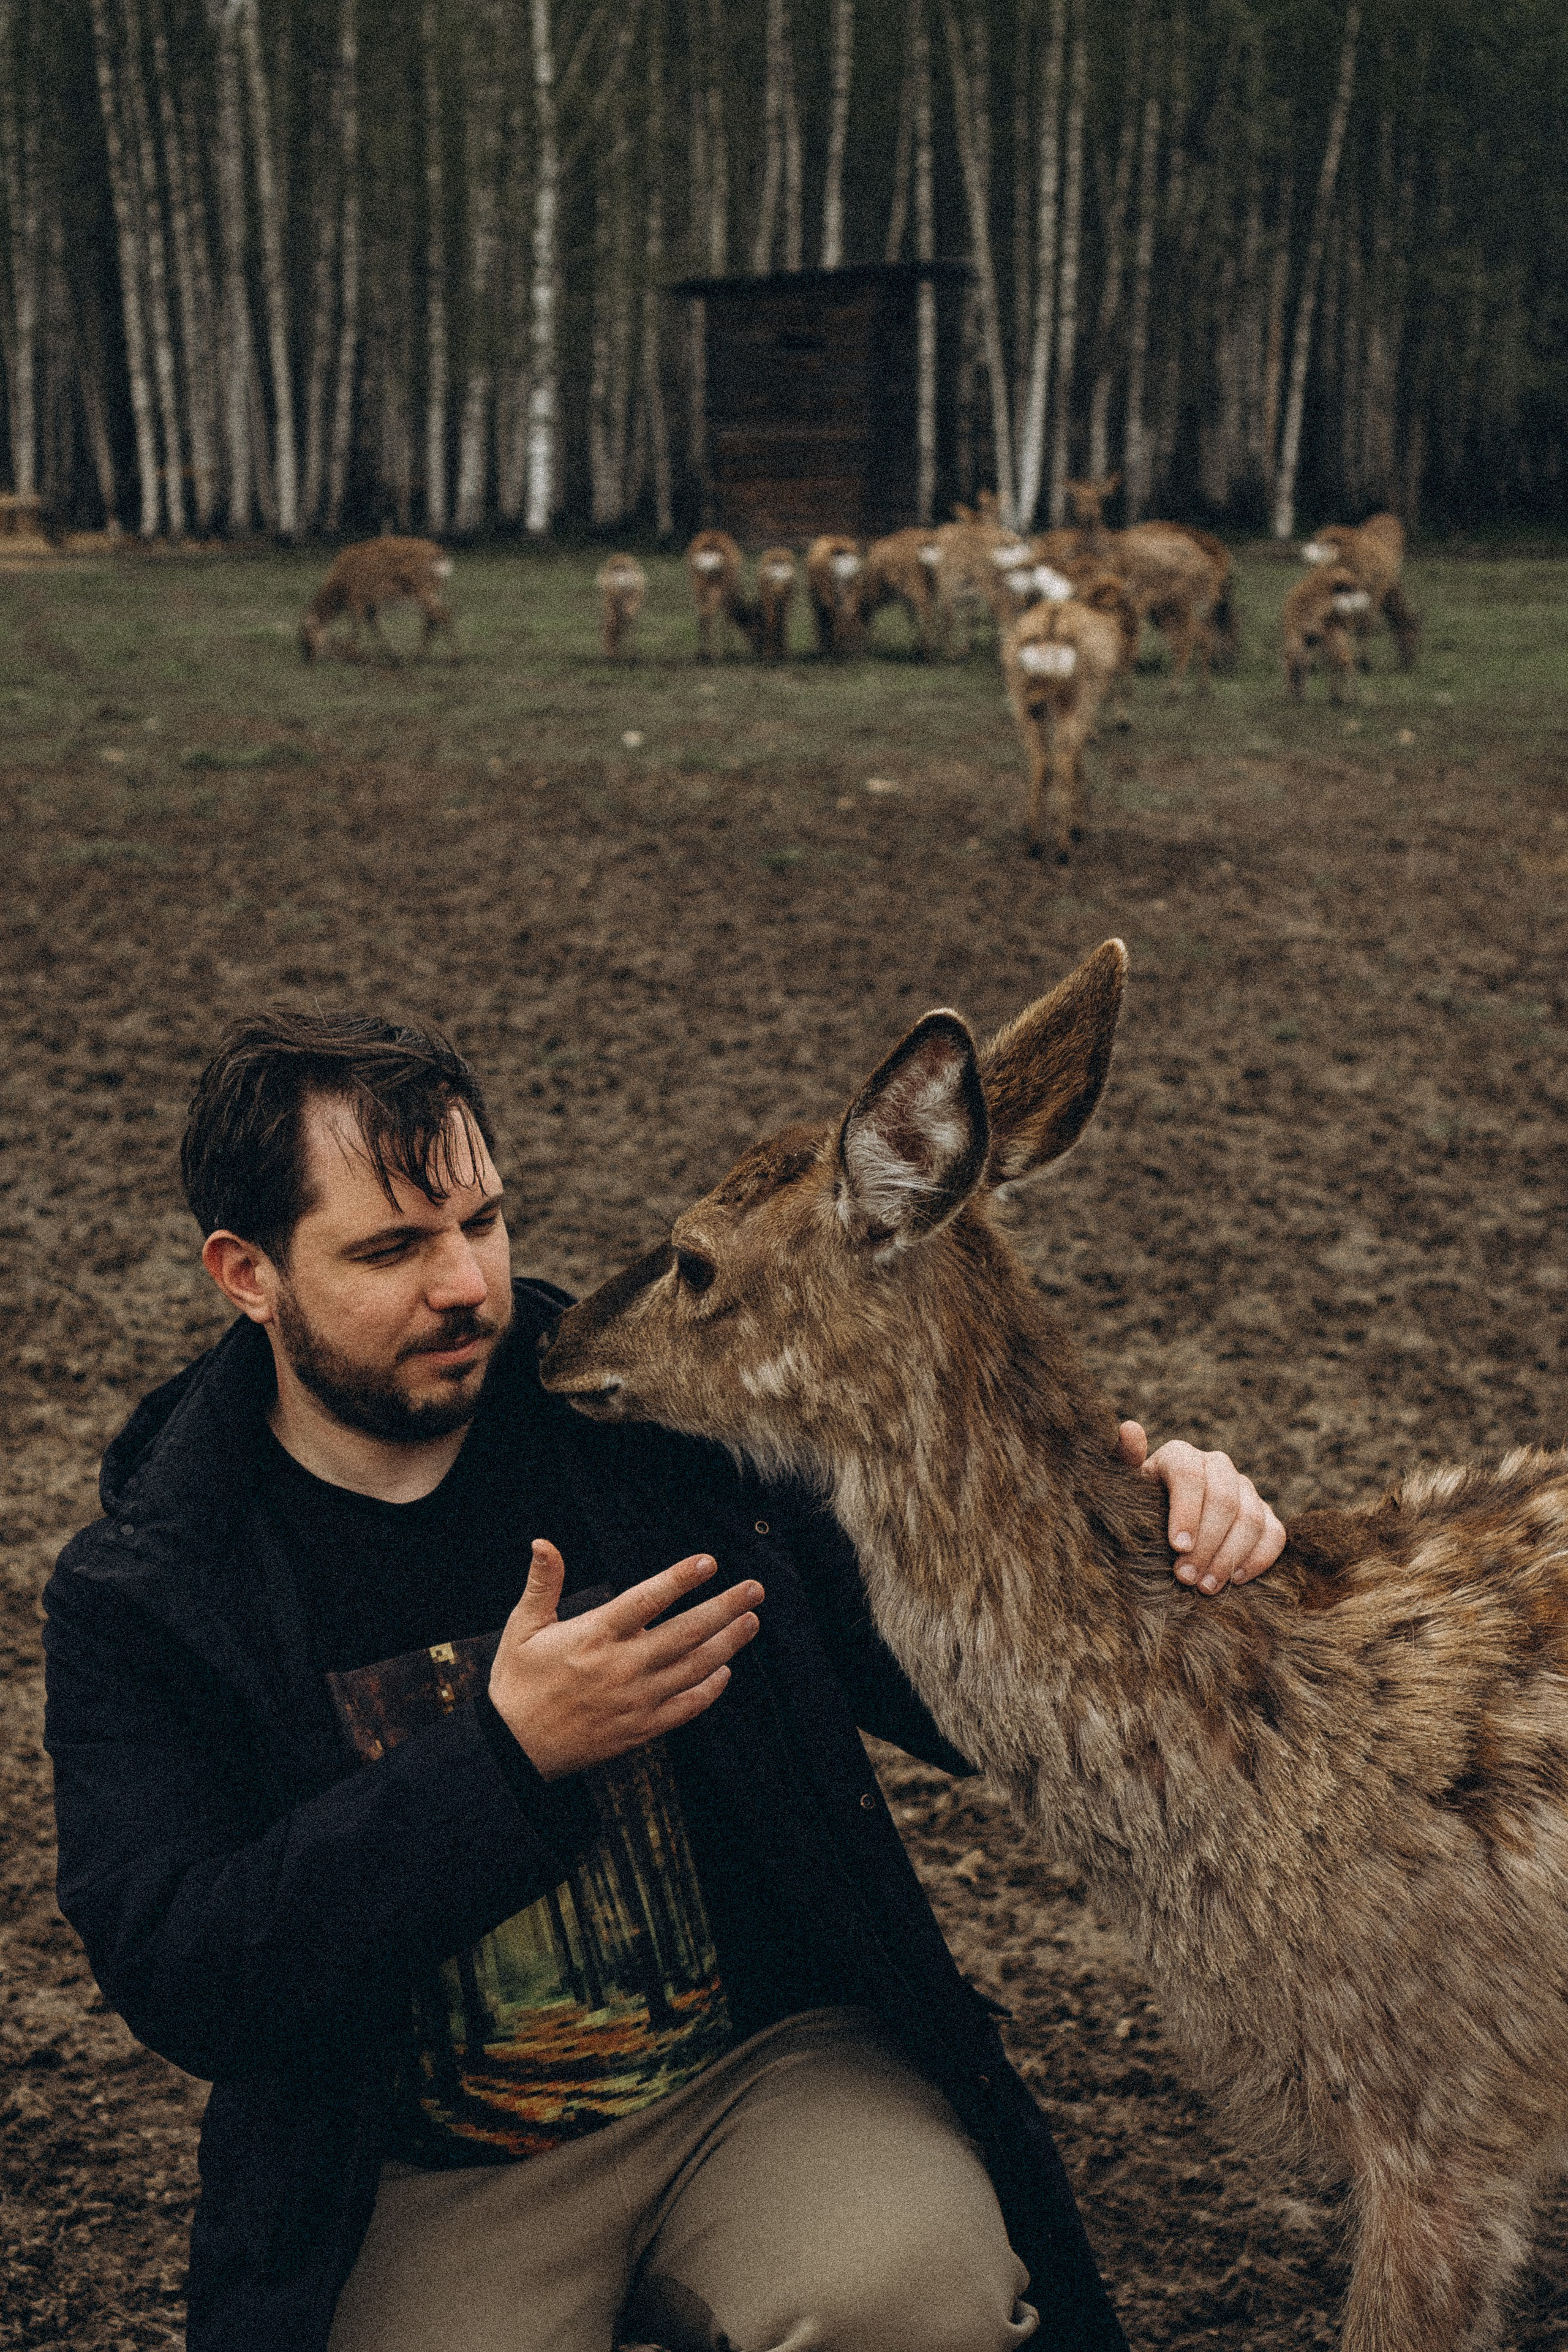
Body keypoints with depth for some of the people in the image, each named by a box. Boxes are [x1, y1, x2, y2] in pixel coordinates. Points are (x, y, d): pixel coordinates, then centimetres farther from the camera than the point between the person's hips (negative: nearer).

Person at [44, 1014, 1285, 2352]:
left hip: (770, 2062, 1)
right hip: (431, 2183, 0)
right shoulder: (140, 1599, -5)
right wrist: (511, 1758, -24)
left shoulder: (657, 1428, -1)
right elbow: (179, 1982, -15)